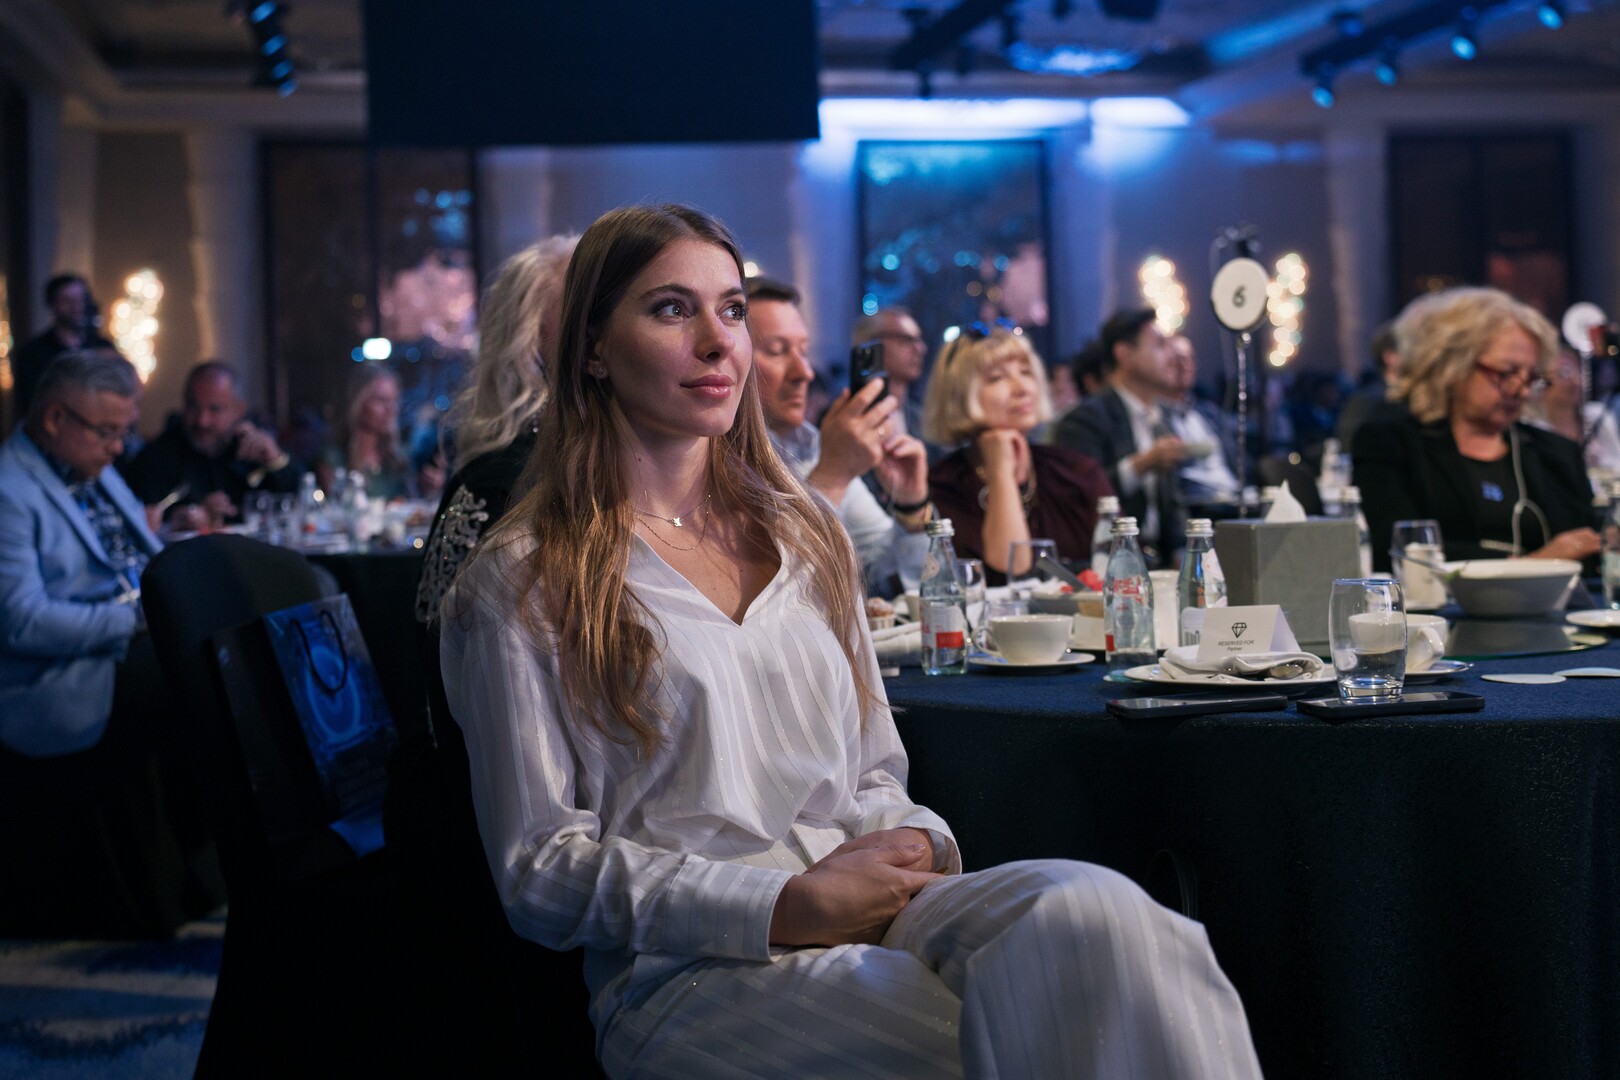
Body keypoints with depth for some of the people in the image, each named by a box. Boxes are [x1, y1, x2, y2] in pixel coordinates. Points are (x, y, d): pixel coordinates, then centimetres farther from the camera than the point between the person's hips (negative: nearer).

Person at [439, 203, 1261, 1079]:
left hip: (871, 915, 6)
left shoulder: (802, 531, 21)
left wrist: (907, 843, -3)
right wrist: (786, 905, -14)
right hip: (689, 969, -5)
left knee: (1094, 908, -30)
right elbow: (543, 873, -2)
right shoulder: (519, 585, 3)